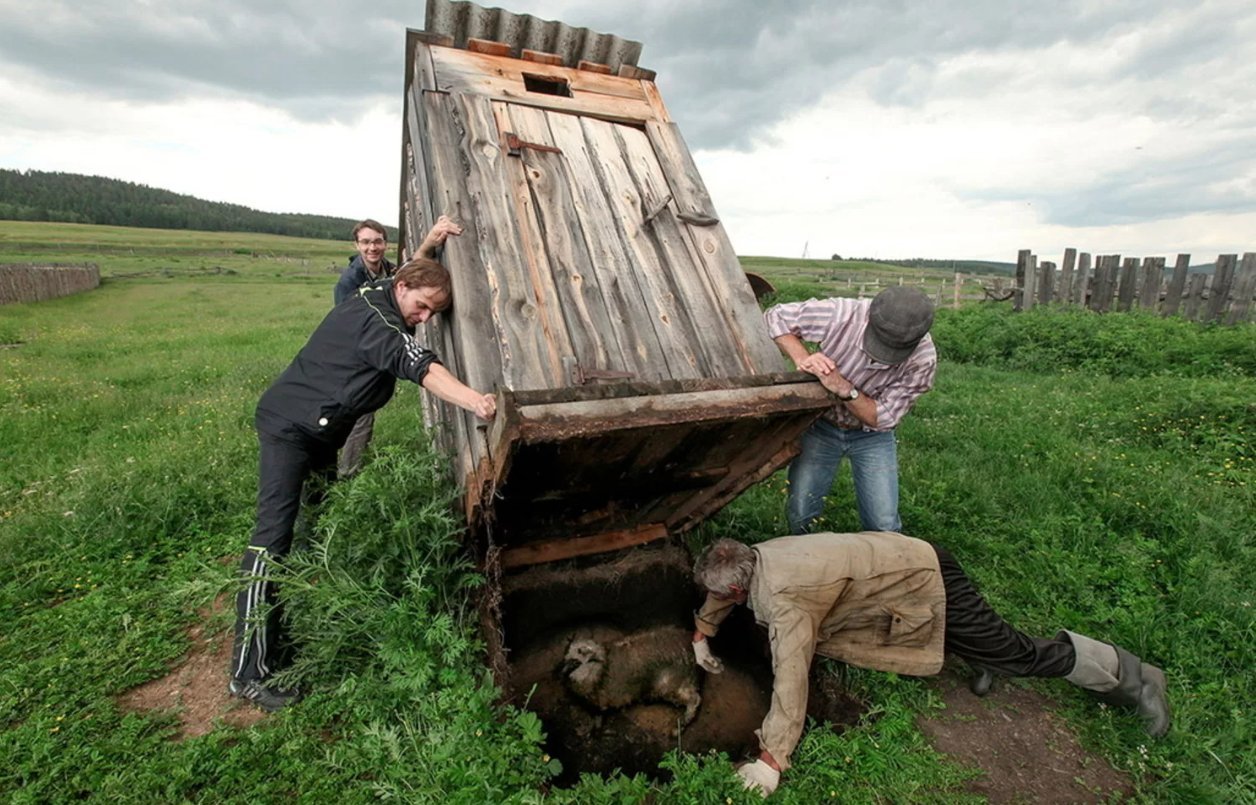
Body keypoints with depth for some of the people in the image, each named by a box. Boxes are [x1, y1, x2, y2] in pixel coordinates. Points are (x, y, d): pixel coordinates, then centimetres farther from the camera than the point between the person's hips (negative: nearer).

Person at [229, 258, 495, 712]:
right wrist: (476, 402, -52)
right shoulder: (375, 319, -24)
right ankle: (248, 673, -13)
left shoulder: (377, 303, 7)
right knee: (274, 535, -15)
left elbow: (411, 268, 30)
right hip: (289, 425, -11)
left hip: (317, 432, 12)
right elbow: (421, 367, -41)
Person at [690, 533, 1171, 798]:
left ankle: (1128, 674, 21)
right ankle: (982, 653, 29)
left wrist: (771, 760, -26)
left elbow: (790, 676, -31)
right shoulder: (756, 556, -3)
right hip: (902, 558, 9)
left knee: (1014, 655, 2)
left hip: (926, 582, -9)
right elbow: (721, 592, 18)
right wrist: (701, 635, 21)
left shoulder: (780, 599, -29)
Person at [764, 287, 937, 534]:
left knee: (884, 525, -3)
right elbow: (775, 317, -16)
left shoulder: (923, 360, -25)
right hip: (821, 424, 0)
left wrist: (845, 390, -36)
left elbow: (882, 418, -18)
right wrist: (801, 358, -32)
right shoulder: (841, 314, -29)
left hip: (872, 435, 1)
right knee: (800, 514, -4)